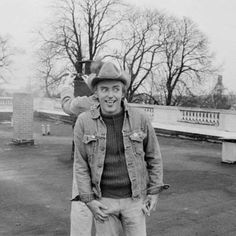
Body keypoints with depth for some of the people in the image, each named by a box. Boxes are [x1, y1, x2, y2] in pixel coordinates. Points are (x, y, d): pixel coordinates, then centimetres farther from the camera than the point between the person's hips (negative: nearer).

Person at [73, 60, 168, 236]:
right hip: (103, 200, 0)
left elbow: (154, 157, 1)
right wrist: (88, 200, -7)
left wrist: (154, 192, -1)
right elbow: (81, 164, -3)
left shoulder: (140, 119, -10)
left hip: (134, 198, 0)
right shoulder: (84, 122, -11)